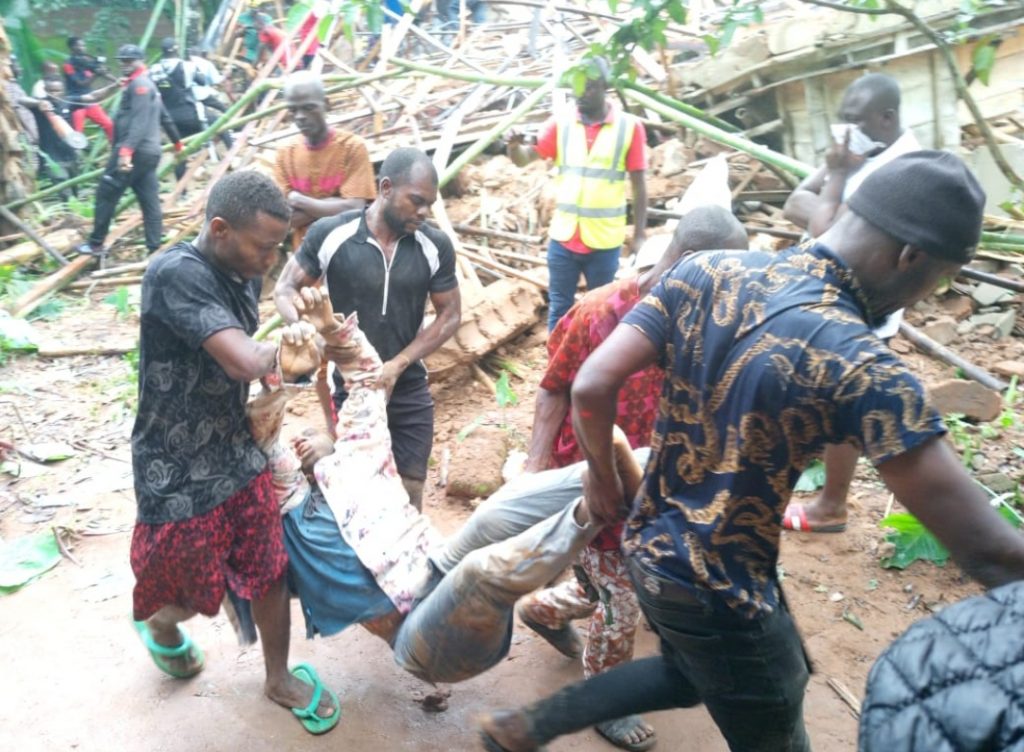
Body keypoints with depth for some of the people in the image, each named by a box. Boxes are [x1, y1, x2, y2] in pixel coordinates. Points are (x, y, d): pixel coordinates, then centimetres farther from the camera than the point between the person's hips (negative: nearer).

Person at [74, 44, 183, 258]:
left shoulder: (139, 84, -9)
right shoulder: (148, 84, 22)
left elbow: (139, 122, -22)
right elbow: (164, 117, 31)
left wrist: (126, 151, -31)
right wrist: (177, 142, 43)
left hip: (135, 152, -10)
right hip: (150, 152, 10)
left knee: (106, 194, -2)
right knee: (150, 201, 4)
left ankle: (96, 244, 3)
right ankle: (155, 249, 2)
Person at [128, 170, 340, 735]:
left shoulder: (242, 275, -1)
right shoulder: (176, 275, -26)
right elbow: (239, 358, -38)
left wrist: (274, 370, 2)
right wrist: (274, 358, -49)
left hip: (237, 454, 7)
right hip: (177, 472, -6)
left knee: (270, 570, 13)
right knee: (192, 594, 13)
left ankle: (279, 678, 36)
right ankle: (156, 620, 50)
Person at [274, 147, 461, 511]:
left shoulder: (435, 246, -7)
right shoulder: (329, 234, -13)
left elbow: (450, 315, 0)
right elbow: (285, 289, -3)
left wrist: (397, 365, -12)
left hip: (409, 393, 2)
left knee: (408, 494, 11)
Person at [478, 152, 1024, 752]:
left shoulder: (705, 271, -8)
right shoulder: (862, 367, -24)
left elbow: (591, 388, -9)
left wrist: (603, 480, 6)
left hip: (649, 547, 7)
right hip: (722, 595, -7)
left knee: (689, 674, 34)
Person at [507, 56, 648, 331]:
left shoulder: (629, 127, -3)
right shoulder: (560, 123, 2)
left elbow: (639, 186, -1)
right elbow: (524, 158, -3)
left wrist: (639, 235, -3)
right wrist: (514, 146, -25)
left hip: (604, 241, -2)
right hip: (563, 237, 2)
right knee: (559, 309, 10)